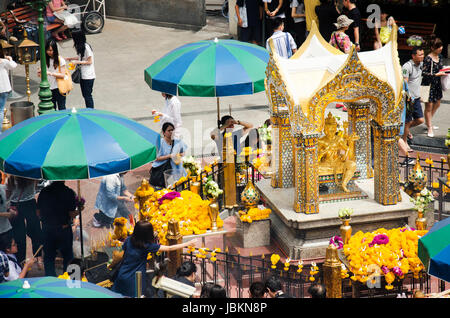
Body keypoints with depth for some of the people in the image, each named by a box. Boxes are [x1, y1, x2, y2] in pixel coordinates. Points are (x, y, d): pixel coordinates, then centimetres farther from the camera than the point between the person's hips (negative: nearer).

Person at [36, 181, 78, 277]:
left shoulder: (44, 192, -2)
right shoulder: (68, 192, -13)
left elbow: (38, 212, 3)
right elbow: (72, 214, -14)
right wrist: (79, 211, 5)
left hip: (47, 229, 3)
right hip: (64, 229, -3)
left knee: (48, 256, 13)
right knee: (68, 255, 13)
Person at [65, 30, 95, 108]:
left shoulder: (86, 47, -19)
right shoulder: (80, 47, 9)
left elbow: (89, 61, -17)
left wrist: (77, 62, -18)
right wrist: (70, 58, 14)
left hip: (88, 76, -9)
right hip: (82, 75, 9)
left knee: (88, 95, -5)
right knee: (85, 95, 14)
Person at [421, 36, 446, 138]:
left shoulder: (439, 57, 4)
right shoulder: (428, 59, -20)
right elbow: (423, 73, -21)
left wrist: (444, 71, 0)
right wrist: (437, 74, -22)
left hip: (437, 84, 9)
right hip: (428, 85, -9)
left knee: (437, 104, 21)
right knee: (429, 107, 2)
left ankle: (428, 122, 40)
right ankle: (430, 128, 14)